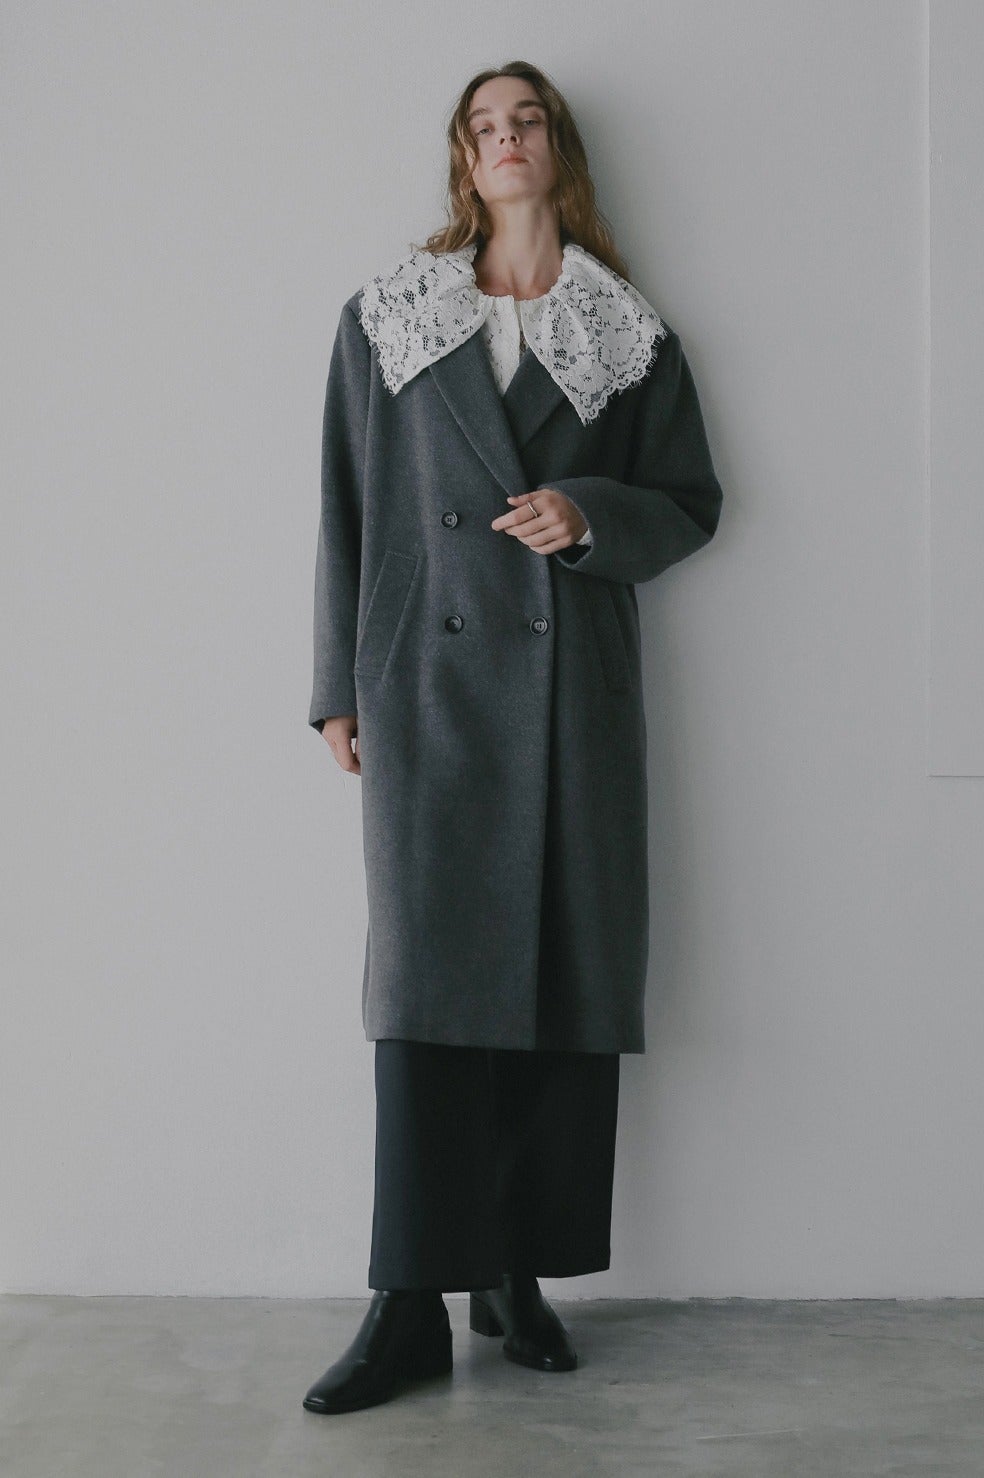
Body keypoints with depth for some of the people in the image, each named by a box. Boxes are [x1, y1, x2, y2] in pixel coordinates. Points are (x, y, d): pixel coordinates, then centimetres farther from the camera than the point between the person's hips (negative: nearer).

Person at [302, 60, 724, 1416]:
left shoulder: (631, 337, 11)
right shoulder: (386, 319, 11)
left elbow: (691, 503, 13)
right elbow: (345, 510, 10)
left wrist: (590, 516, -8)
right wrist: (338, 686, 6)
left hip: (574, 684, 1)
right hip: (430, 685, -1)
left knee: (568, 975, 1)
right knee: (426, 975, -7)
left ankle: (519, 1272, 15)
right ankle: (411, 1308, -3)